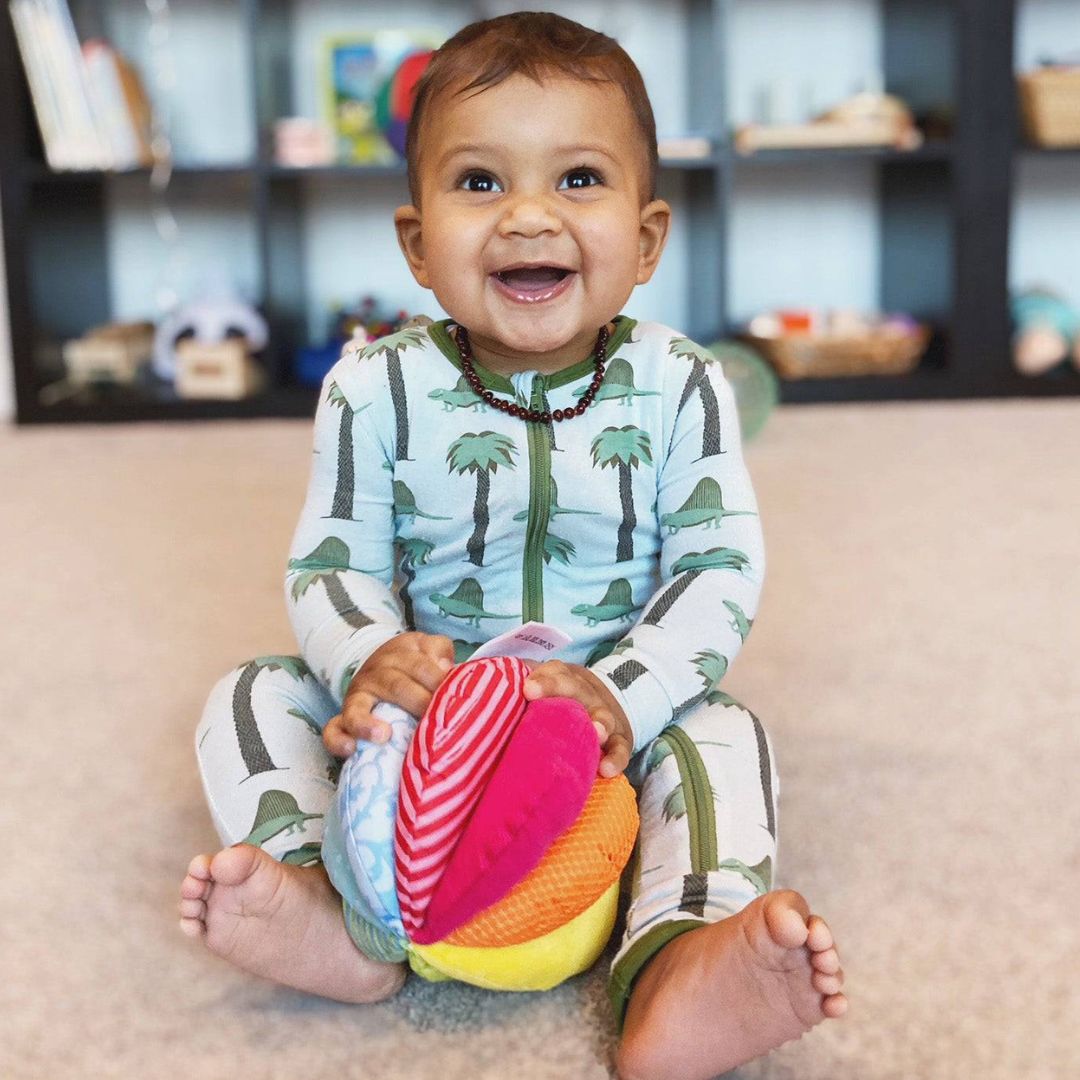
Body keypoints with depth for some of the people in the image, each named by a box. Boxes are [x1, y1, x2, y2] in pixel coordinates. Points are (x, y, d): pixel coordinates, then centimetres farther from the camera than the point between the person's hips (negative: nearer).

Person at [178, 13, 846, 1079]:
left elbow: (720, 570, -12)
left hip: (625, 709, -1)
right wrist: (368, 660, -30)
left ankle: (676, 974, -47)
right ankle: (330, 918, -32)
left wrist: (625, 695, -29)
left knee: (720, 733, -29)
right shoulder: (378, 390, -10)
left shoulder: (677, 386, -10)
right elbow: (329, 564, -6)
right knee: (249, 700, -12)